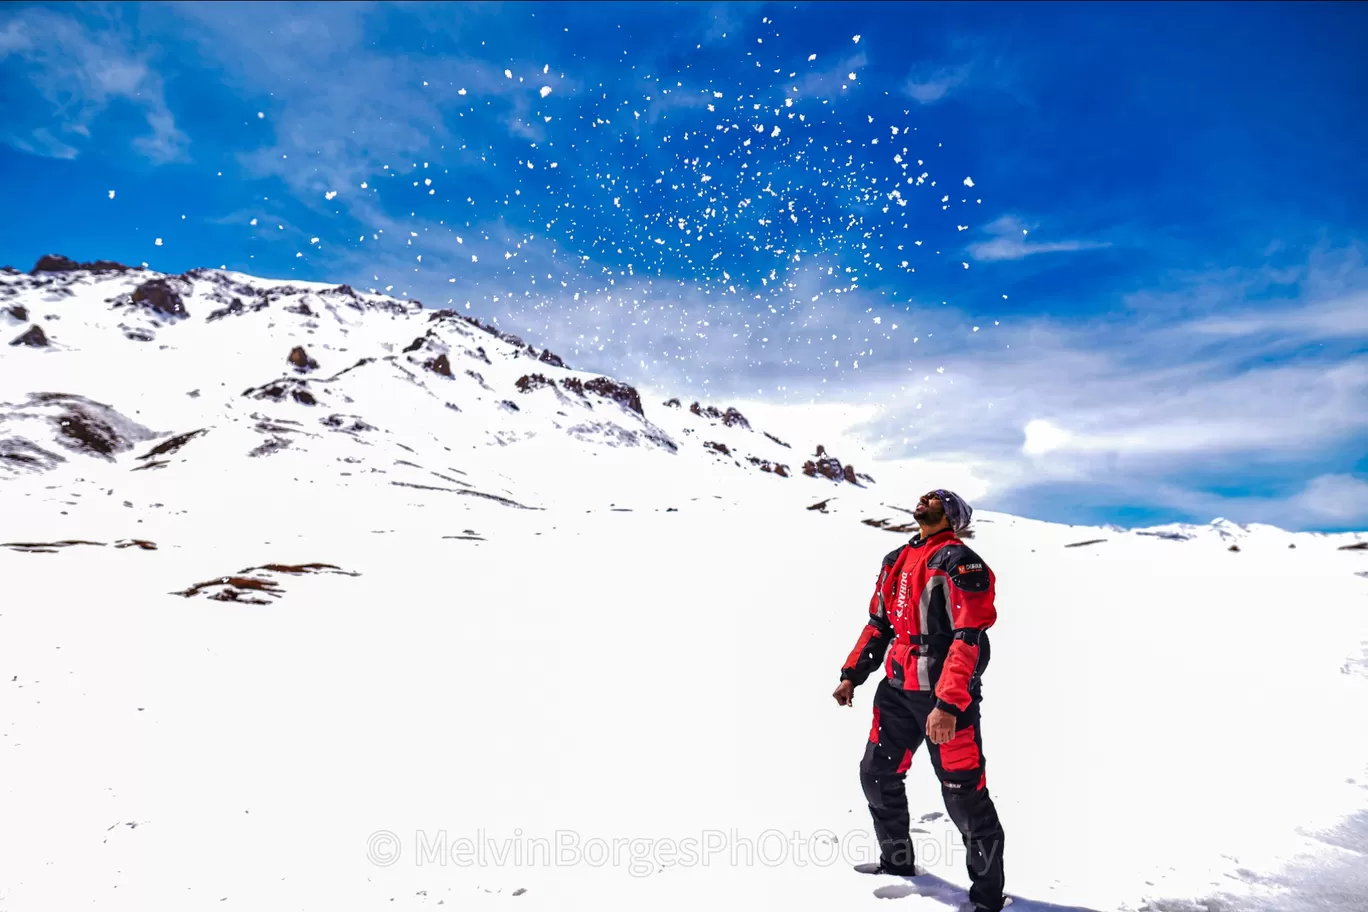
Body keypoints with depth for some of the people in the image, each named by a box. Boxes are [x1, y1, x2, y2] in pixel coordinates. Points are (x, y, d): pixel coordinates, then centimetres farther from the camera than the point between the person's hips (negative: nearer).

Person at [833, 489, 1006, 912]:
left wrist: (949, 704, -27)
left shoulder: (960, 562, -13)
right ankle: (898, 861, 37)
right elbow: (878, 624, 19)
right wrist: (852, 675, 14)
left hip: (946, 695, -8)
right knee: (877, 775, 15)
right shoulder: (896, 561, 12)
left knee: (964, 797, -1)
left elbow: (968, 638, -21)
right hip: (898, 689, 8)